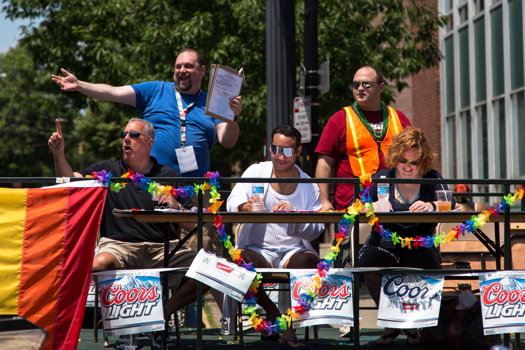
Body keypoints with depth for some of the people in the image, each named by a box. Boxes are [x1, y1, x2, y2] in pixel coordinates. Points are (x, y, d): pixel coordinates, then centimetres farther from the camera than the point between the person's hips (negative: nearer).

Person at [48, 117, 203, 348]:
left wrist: (176, 207, -9)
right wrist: (59, 155, -15)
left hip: (160, 249, 1)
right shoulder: (108, 170, 16)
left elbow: (192, 225, 10)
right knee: (99, 264, -37)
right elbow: (70, 181, 0)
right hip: (119, 245, -1)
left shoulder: (168, 176, 15)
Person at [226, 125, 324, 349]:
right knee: (243, 260, -33)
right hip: (258, 249, 0)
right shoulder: (256, 172, 9)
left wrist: (293, 214, -23)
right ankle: (273, 314, -5)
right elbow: (233, 202, -7)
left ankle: (289, 329, -16)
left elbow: (316, 230, -3)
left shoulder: (309, 186, 9)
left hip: (294, 250, 0)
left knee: (307, 260, -33)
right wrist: (245, 206, -32)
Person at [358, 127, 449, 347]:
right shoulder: (381, 179, 11)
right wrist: (374, 207, -24)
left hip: (420, 250, -1)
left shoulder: (433, 179, 10)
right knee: (367, 255, -33)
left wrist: (431, 206, -30)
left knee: (428, 260, -35)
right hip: (385, 248, 1)